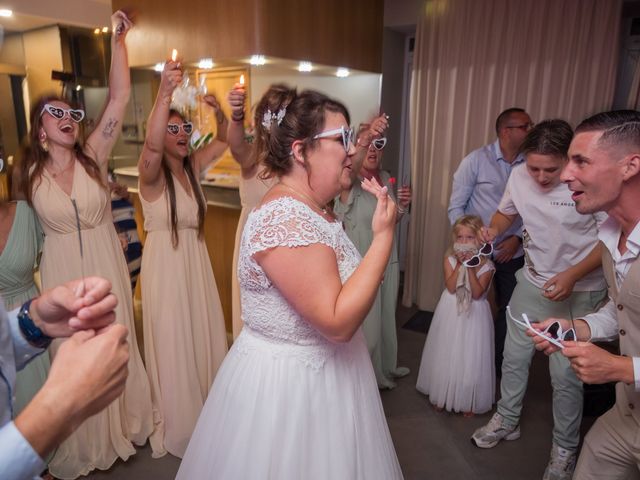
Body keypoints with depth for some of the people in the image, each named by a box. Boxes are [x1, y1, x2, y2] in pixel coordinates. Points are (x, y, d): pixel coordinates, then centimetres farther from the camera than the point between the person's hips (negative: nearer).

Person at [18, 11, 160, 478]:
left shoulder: (94, 156, -6)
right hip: (62, 272, 0)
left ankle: (118, 427, 39)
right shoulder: (30, 174, -3)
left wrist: (117, 40, -19)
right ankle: (83, 443, 36)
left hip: (106, 267, 0)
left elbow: (120, 98, -14)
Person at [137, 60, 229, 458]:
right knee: (174, 343, 7)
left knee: (204, 337, 16)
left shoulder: (192, 166, 5)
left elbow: (224, 140, 7)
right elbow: (151, 146, -35)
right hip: (165, 263, -6)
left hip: (196, 261, 6)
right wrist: (165, 93, -46)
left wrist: (218, 110, -12)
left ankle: (208, 411, 38)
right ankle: (180, 424, 28)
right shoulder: (152, 173, -13)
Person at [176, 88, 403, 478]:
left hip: (324, 370, 9)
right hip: (289, 383, -9)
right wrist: (384, 236, -27)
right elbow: (338, 322, -30)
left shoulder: (313, 209, 2)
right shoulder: (286, 221, -28)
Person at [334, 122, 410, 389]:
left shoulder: (386, 178, 8)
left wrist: (403, 205, -3)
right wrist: (366, 137, -54)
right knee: (365, 323, 5)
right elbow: (347, 170, -40)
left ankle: (386, 367, 43)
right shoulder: (351, 182, -13)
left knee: (386, 317, 20)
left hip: (388, 260, 7)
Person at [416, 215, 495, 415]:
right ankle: (443, 395, 31)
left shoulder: (485, 265, -10)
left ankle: (468, 401, 25)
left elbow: (477, 293, -19)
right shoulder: (450, 259, -5)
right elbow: (451, 288, -16)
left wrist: (471, 268, -24)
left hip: (474, 314, -1)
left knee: (470, 357, 6)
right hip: (451, 312, 2)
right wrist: (460, 265, -21)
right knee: (447, 354, 13)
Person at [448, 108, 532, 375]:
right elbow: (456, 206, -7)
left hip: (512, 252, 3)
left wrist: (517, 238, -9)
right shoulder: (476, 160, -9)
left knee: (510, 310, 12)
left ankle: (498, 365, 33)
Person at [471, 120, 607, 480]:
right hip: (532, 282, 5)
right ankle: (507, 421, 39)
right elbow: (506, 212, 9)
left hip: (580, 292, -4)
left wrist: (572, 276, -27)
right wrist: (494, 230, -13)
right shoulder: (519, 176, -10)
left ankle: (565, 449, 28)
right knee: (514, 357, 16)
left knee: (565, 374, 3)